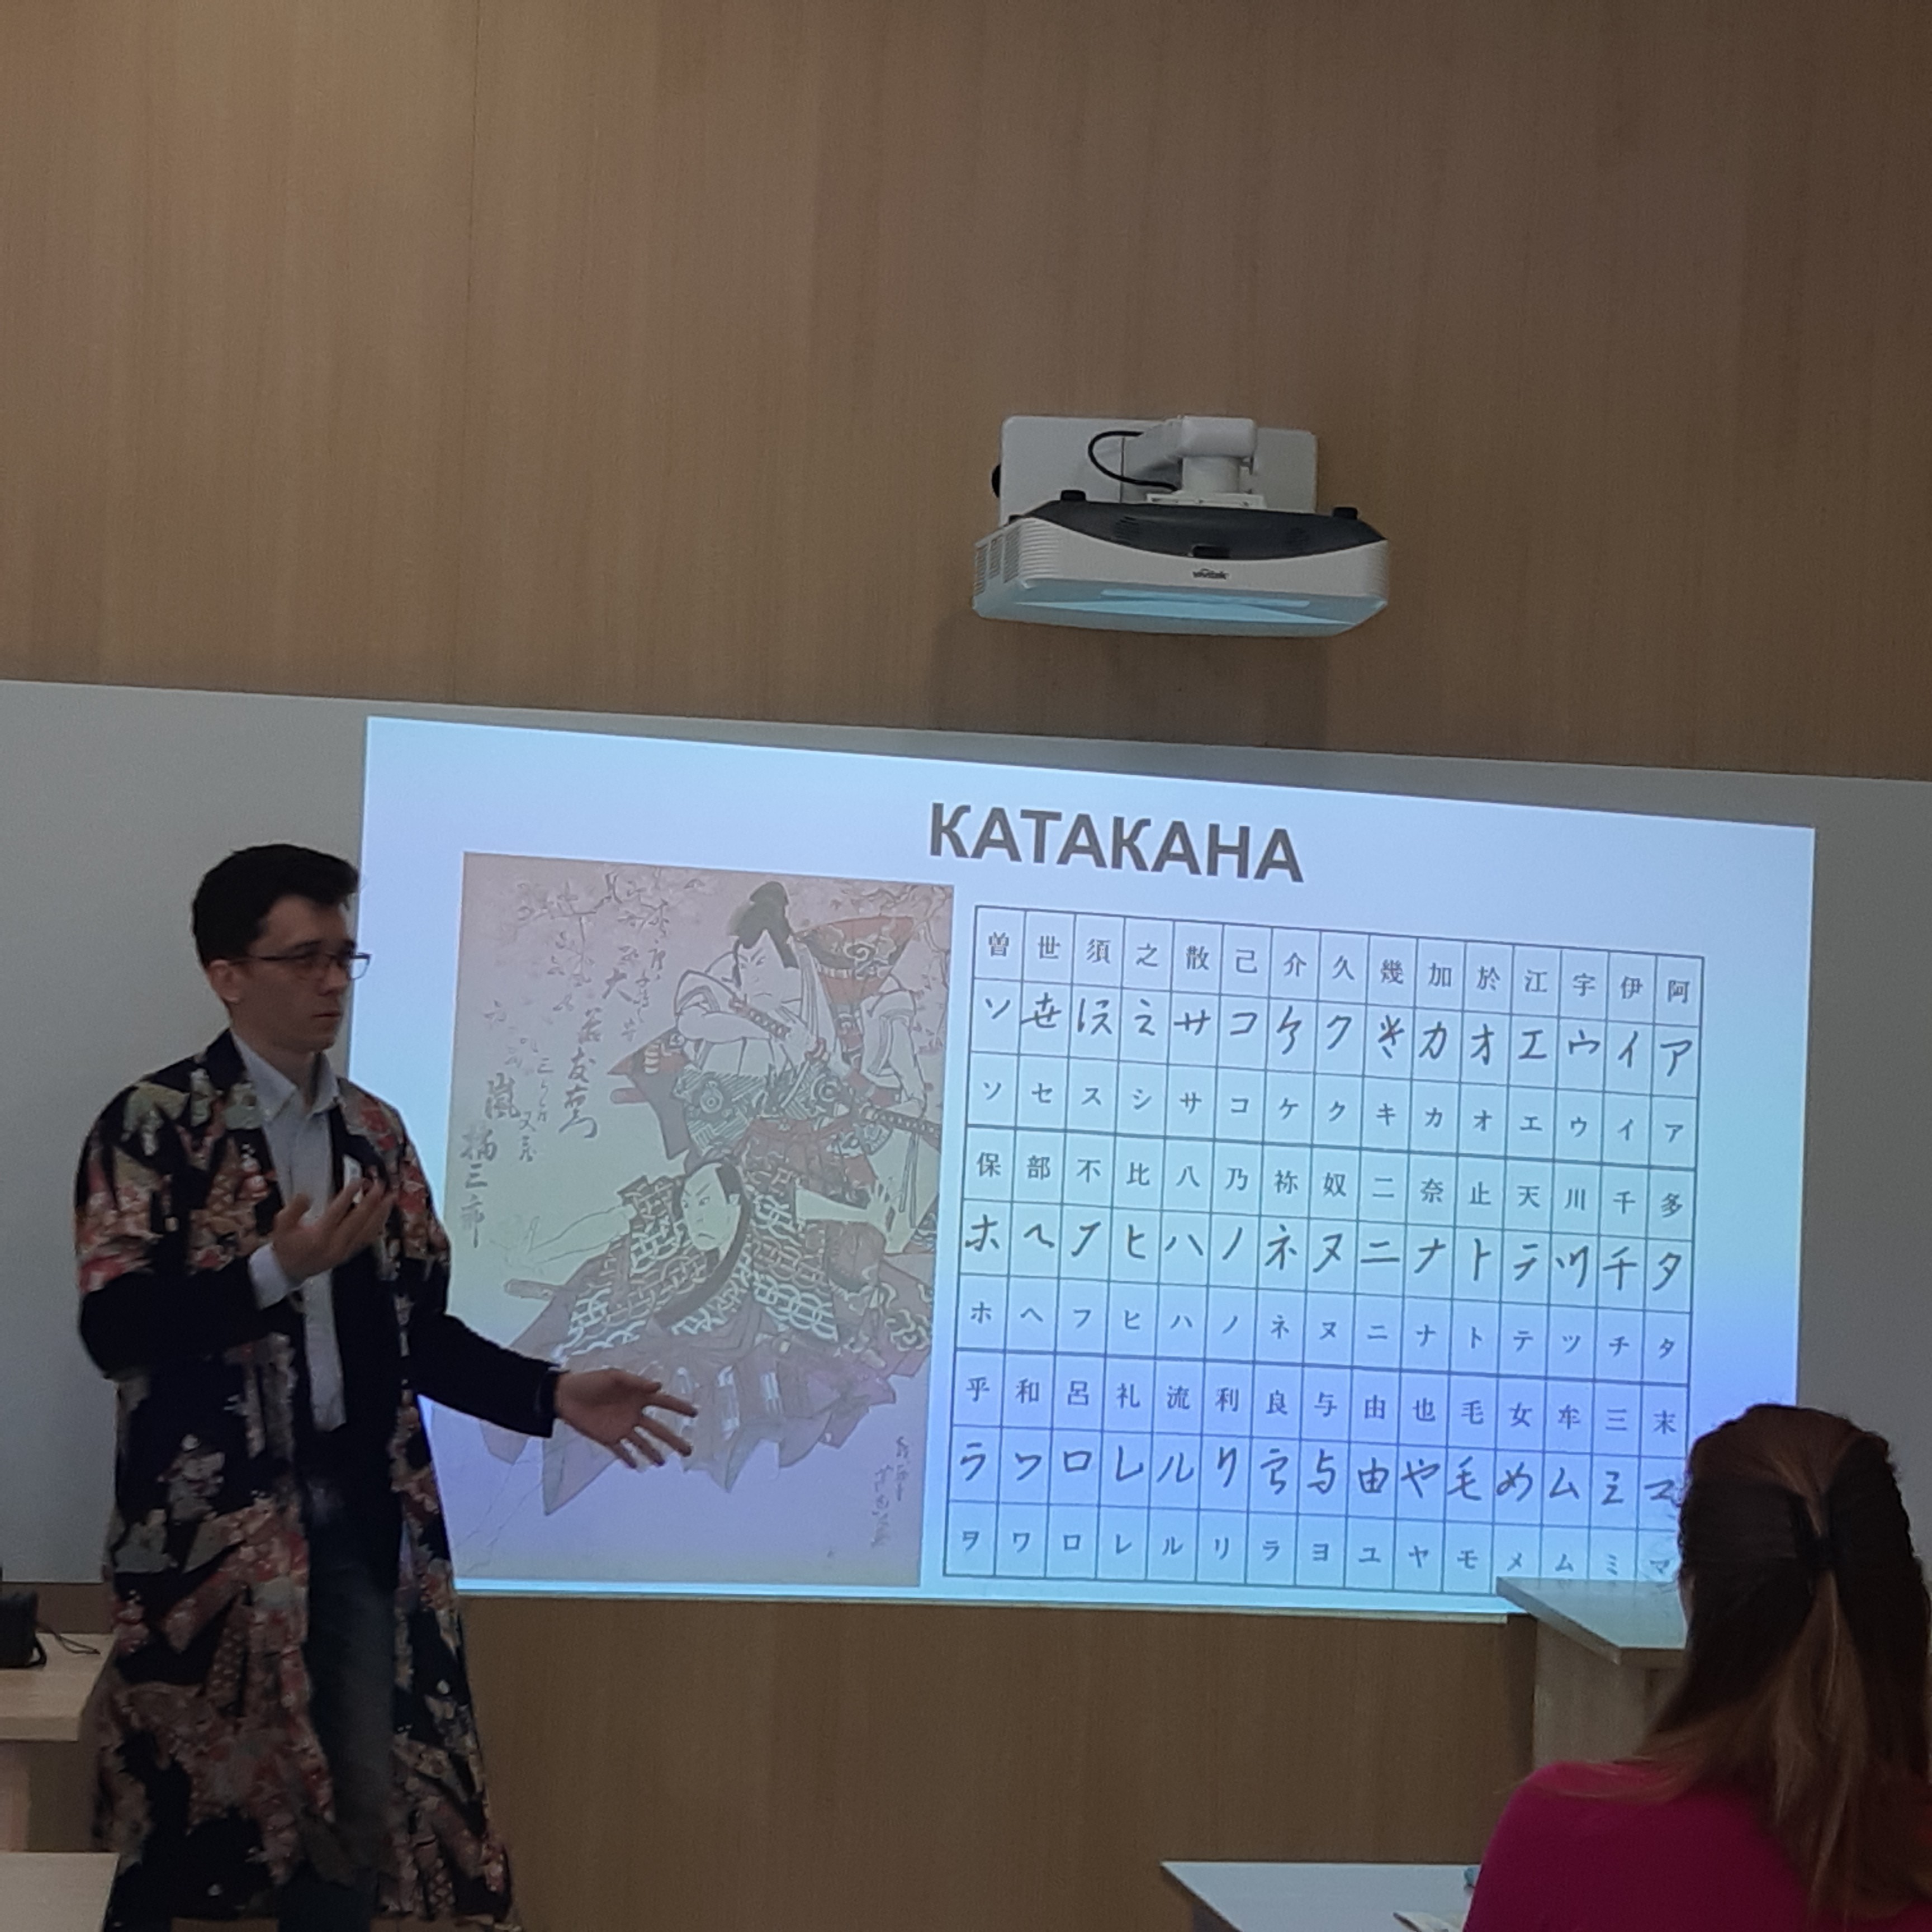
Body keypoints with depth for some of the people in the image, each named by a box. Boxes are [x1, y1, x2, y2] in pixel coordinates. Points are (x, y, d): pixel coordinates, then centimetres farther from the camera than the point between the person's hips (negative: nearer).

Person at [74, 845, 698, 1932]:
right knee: (187, 1822, 1)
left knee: (363, 1812, 6)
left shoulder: (374, 1132, 12)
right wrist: (277, 1270, -23)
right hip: (214, 1523, -5)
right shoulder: (155, 1125, -5)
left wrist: (553, 1397, 3)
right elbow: (116, 1329, -13)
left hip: (356, 1515, 5)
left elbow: (416, 1328, 13)